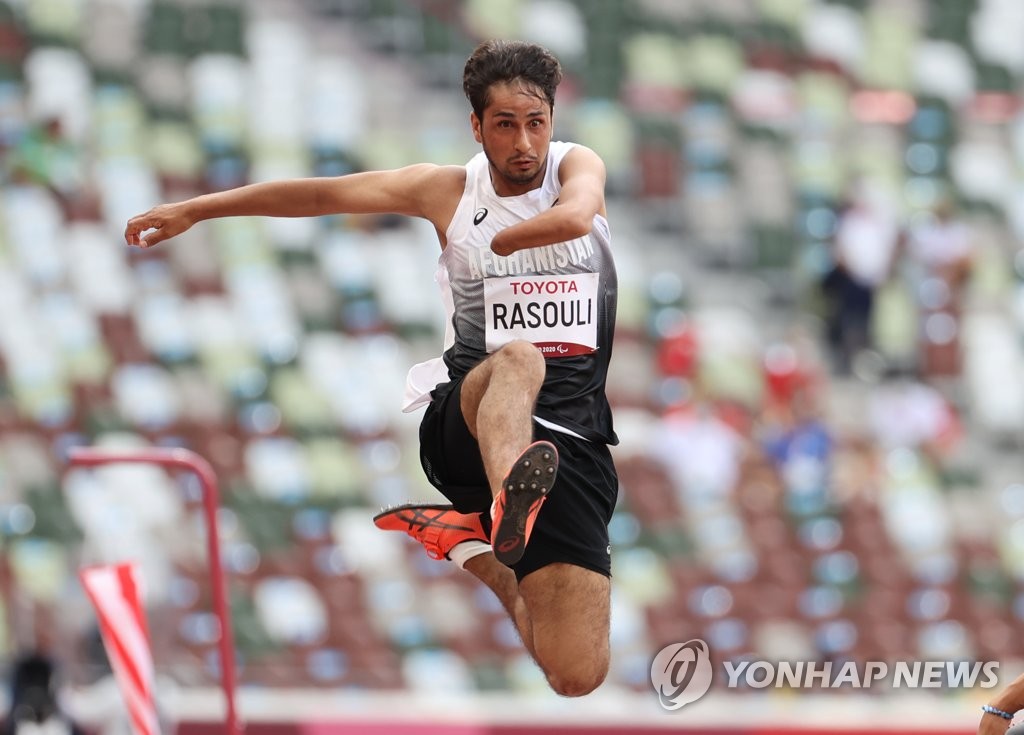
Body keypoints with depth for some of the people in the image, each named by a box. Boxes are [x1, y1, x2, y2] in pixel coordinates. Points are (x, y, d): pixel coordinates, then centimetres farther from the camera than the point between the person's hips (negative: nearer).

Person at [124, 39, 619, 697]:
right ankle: (510, 501, -70)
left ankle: (471, 545, 11)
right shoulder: (448, 190, 10)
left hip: (568, 438, 1)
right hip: (466, 420, -1)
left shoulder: (577, 166, 7)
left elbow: (573, 217, -18)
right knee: (518, 361, -41)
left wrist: (493, 244, -1)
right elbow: (319, 195, 16)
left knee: (578, 676, -13)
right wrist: (192, 211, 21)